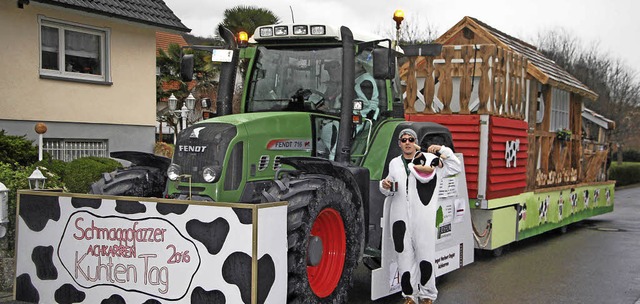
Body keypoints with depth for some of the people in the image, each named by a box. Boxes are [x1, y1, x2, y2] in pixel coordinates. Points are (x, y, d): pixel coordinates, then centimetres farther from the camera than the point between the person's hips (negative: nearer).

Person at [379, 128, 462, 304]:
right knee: (405, 258, 5)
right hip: (401, 218, 3)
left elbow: (456, 168, 10)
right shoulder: (394, 163, 16)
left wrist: (443, 150, 1)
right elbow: (389, 192, 23)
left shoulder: (428, 159, 6)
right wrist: (385, 186, 0)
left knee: (425, 257, 0)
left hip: (424, 219, -3)